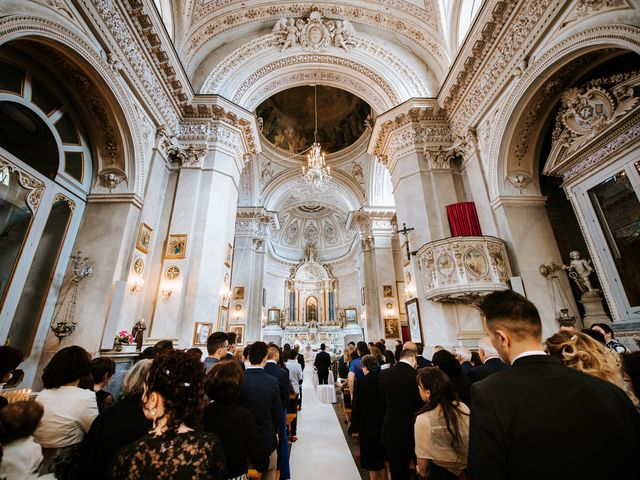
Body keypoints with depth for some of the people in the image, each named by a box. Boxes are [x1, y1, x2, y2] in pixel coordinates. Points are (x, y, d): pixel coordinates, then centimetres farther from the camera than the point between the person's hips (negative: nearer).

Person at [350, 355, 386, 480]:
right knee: (382, 454, 22)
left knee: (371, 454, 14)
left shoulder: (361, 382, -19)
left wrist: (355, 426, -3)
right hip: (384, 423, 4)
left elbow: (357, 405, -15)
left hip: (368, 424, -4)